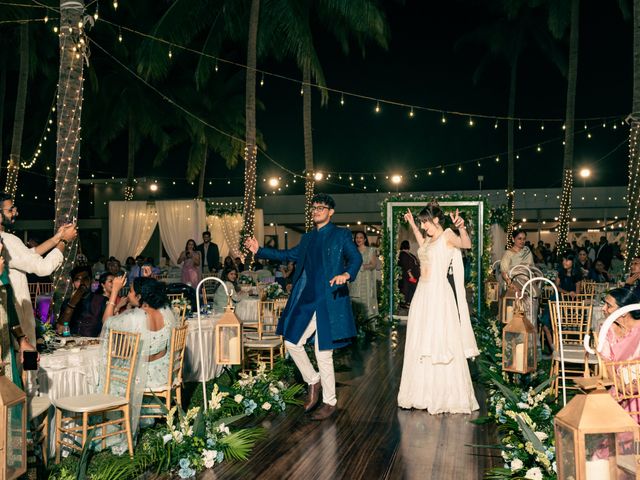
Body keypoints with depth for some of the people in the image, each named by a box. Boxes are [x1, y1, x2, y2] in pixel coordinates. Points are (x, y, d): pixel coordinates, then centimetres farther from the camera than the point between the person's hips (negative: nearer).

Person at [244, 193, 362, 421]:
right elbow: (289, 255, 22)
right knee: (292, 342, 8)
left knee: (323, 353, -2)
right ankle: (313, 381, 29)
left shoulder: (341, 235, 0)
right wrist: (259, 250, 16)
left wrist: (347, 274, -33)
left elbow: (356, 258, -12)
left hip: (329, 302, -7)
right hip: (306, 301, 7)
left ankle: (330, 402, 15)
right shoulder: (308, 238, 18)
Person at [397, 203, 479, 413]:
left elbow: (466, 244, -29)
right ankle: (424, 394, 21)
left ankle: (448, 396, 5)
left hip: (439, 295, -9)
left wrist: (461, 227, -47)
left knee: (441, 345, -5)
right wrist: (412, 225, 38)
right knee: (420, 346, 11)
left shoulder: (447, 235, -8)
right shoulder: (430, 239, 16)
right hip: (423, 294, 9)